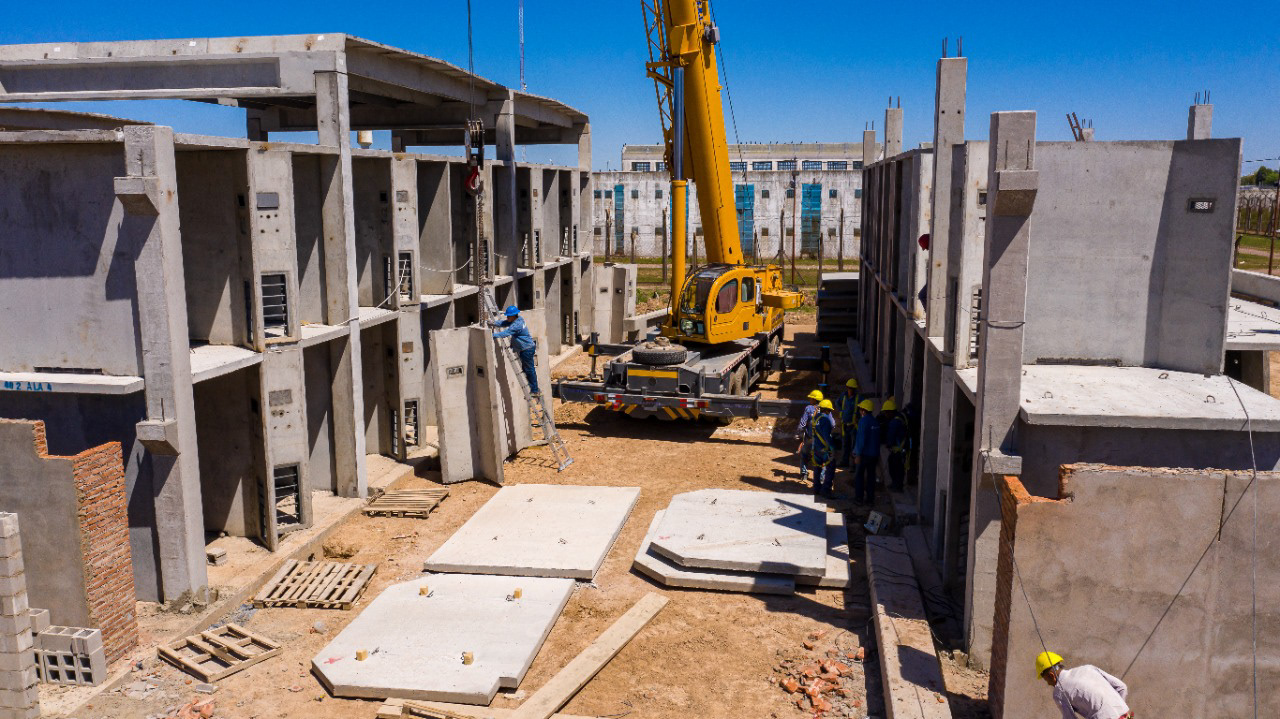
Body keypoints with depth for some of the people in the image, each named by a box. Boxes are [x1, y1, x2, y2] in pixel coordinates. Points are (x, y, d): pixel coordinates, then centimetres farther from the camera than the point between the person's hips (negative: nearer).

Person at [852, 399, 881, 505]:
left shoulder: (863, 421, -16)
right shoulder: (876, 422, 9)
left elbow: (861, 439, -20)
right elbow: (878, 439, 15)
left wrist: (858, 454, -18)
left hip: (864, 454, -7)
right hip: (874, 454, 7)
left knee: (859, 476, 6)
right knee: (871, 476, 11)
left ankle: (859, 498, 8)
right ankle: (870, 499, 14)